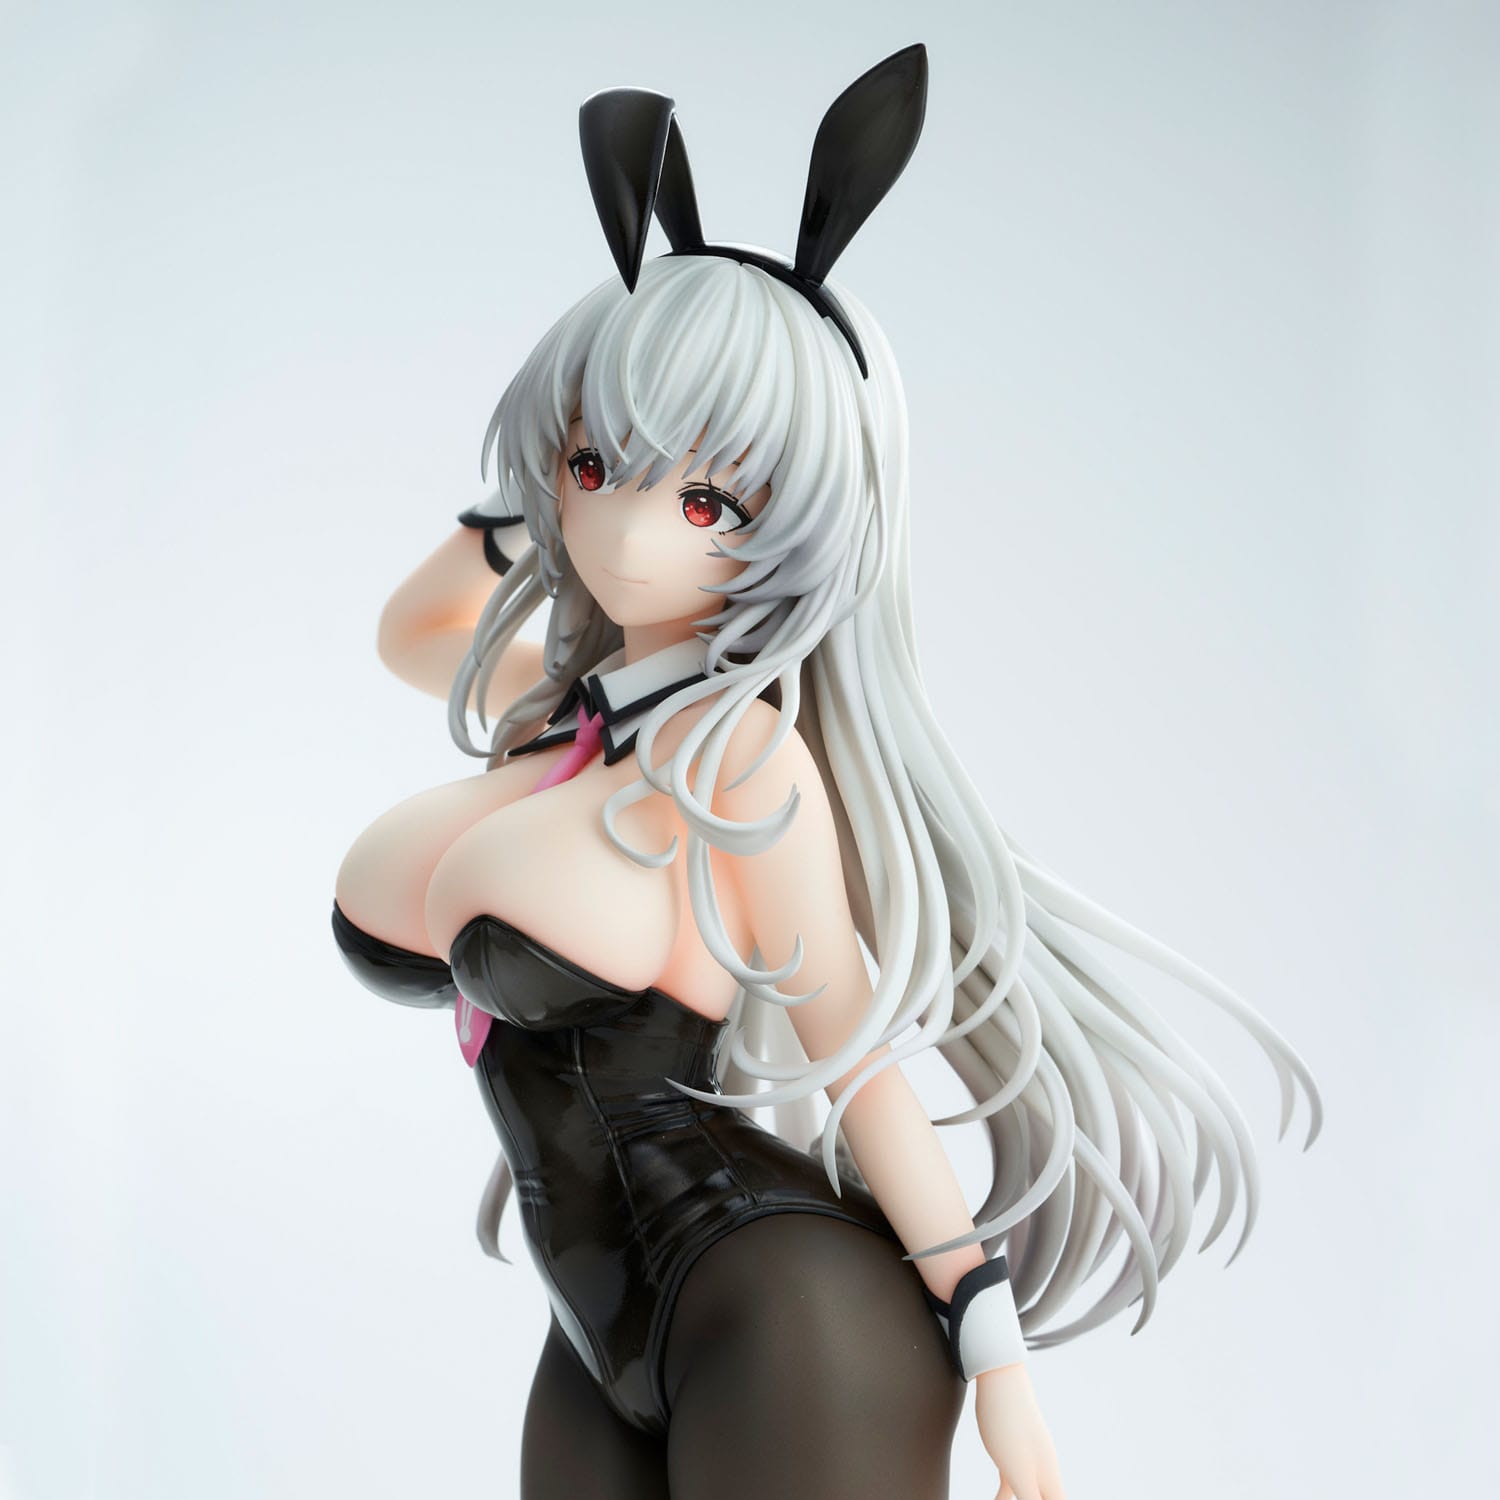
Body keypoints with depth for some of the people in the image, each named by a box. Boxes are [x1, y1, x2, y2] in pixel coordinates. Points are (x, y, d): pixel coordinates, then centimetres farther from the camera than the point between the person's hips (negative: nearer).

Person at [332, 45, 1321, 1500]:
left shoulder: (740, 753, -14)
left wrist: (995, 1352, -5)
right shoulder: (560, 709, 7)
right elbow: (410, 625, 28)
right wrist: (544, 490, 13)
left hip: (778, 1316, -8)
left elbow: (856, 1055, -9)